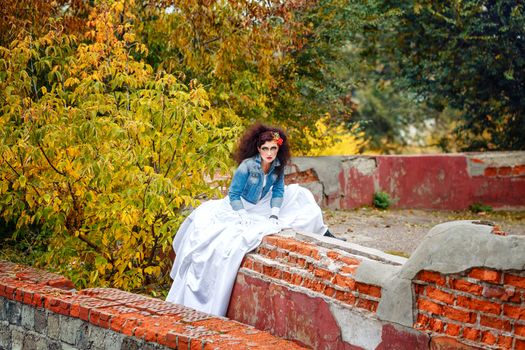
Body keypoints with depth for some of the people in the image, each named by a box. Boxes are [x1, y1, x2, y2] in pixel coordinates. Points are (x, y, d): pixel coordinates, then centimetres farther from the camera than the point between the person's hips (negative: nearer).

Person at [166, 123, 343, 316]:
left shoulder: (278, 165, -9)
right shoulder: (247, 166, -26)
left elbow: (278, 191, -1)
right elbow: (233, 195, -20)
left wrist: (274, 215, -15)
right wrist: (245, 218, -28)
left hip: (262, 208, 6)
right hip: (238, 208, -6)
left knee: (298, 194, 4)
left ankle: (323, 234, 18)